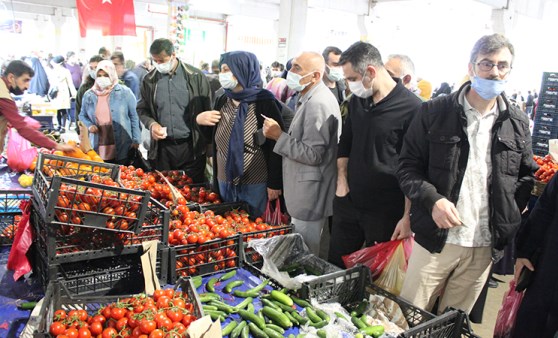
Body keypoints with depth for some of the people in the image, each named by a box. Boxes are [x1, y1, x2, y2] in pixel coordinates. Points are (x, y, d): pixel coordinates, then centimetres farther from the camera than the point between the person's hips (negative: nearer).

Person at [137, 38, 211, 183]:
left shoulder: (196, 77, -4)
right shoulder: (149, 80, 4)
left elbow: (207, 110, 0)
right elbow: (142, 109, 15)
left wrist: (209, 147, -2)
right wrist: (151, 124, -8)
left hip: (191, 146, -2)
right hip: (161, 147, 3)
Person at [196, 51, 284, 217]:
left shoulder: (264, 102, -14)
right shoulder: (222, 101, 5)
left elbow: (276, 145, -13)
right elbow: (212, 138, 15)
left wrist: (274, 183, -13)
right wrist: (199, 120, -5)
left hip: (255, 184, -6)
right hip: (225, 181, 6)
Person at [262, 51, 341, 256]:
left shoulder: (318, 104, -21)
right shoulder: (311, 98, 12)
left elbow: (312, 154, -24)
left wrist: (279, 136, -18)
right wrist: (280, 133, 8)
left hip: (311, 197, -10)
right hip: (305, 193, 10)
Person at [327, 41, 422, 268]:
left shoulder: (411, 107, -15)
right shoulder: (357, 100, 5)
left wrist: (407, 217, -13)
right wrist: (342, 181, 6)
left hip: (386, 213, -5)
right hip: (348, 202, 6)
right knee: (334, 268, 16)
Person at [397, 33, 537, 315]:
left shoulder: (518, 124, 7)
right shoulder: (435, 112, -3)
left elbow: (526, 176, 15)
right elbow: (408, 166, -2)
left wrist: (510, 220, 1)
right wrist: (432, 199, -17)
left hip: (485, 248, 3)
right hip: (435, 239, -2)